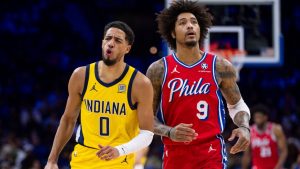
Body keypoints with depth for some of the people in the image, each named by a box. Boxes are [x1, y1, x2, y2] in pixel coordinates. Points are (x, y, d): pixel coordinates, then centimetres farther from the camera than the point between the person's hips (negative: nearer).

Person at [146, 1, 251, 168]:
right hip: (175, 155, 2)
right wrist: (169, 132, -16)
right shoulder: (158, 70, 1)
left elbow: (237, 105, 14)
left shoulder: (220, 67, 2)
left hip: (211, 155, -2)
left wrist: (244, 128, -7)